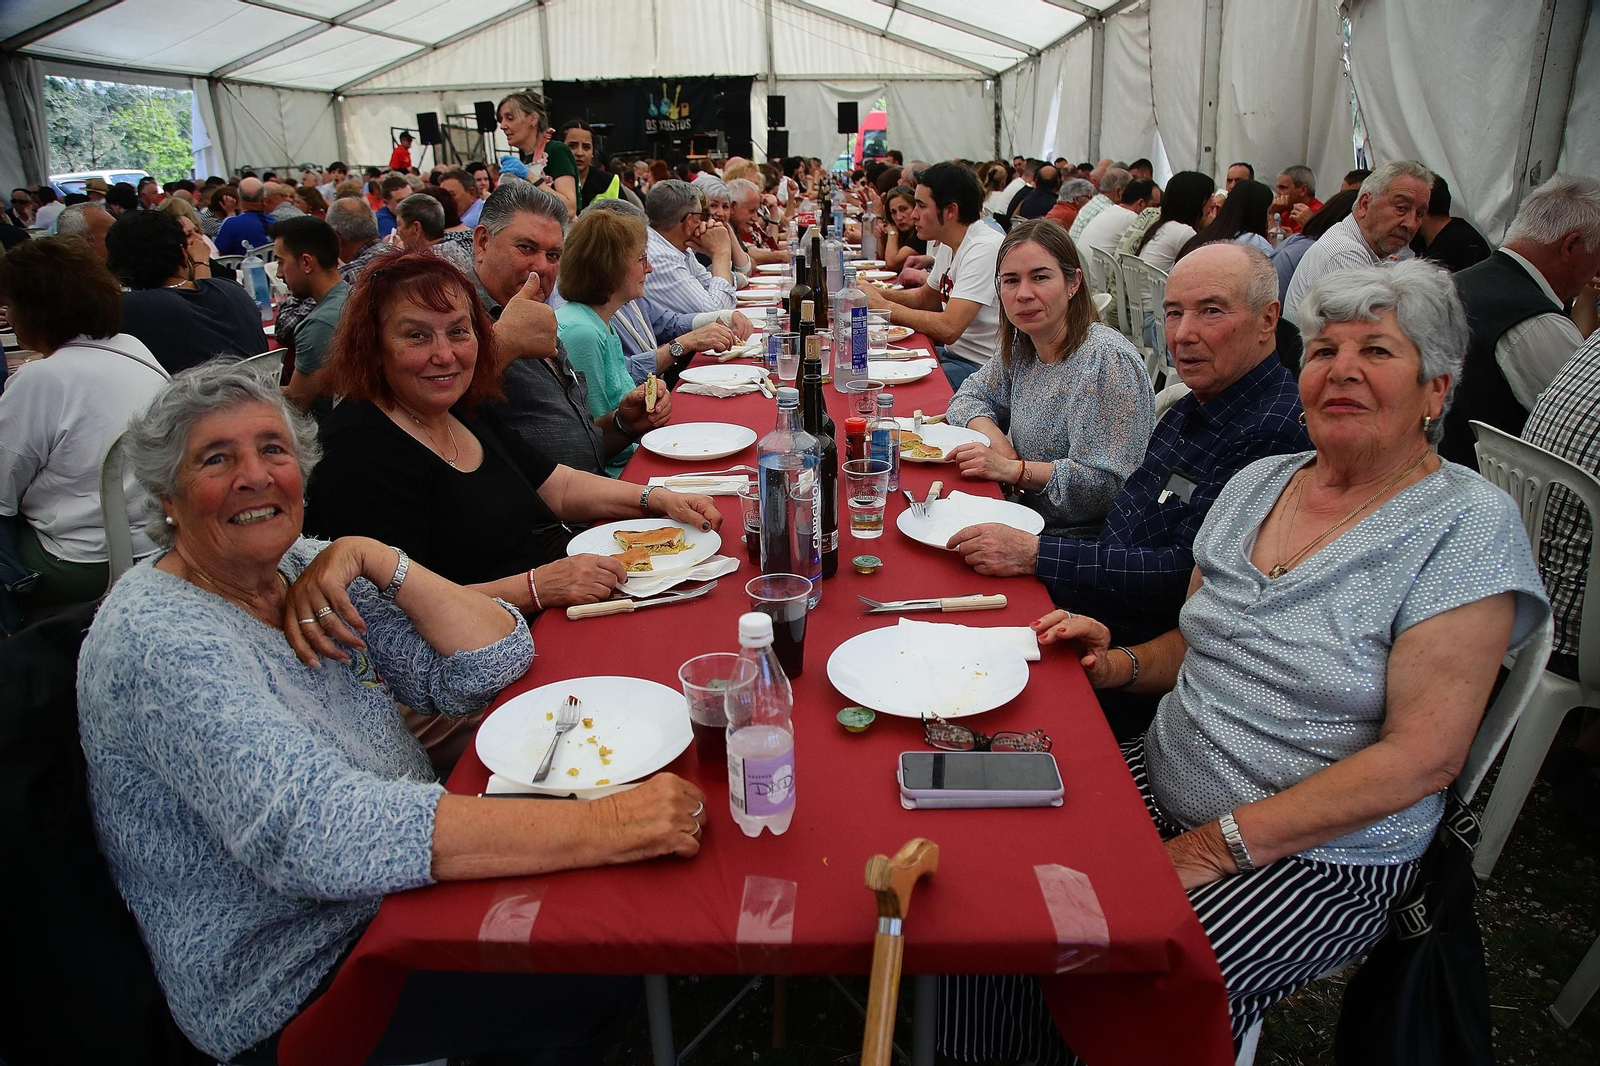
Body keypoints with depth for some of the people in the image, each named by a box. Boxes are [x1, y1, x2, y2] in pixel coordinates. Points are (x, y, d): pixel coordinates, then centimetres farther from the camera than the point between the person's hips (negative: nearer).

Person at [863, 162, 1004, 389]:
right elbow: (925, 298, 24)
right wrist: (876, 293, 5)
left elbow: (948, 328, -29)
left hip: (981, 367, -9)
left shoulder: (984, 249, -21)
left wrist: (883, 306, -17)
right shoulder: (949, 245, 9)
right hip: (954, 352, 9)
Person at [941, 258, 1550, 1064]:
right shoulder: (1257, 484, 7)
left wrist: (1219, 846, -21)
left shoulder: (1468, 524, -11)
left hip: (1321, 858, -5)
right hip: (1161, 786, 6)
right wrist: (1120, 663, -5)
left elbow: (1424, 755, -18)